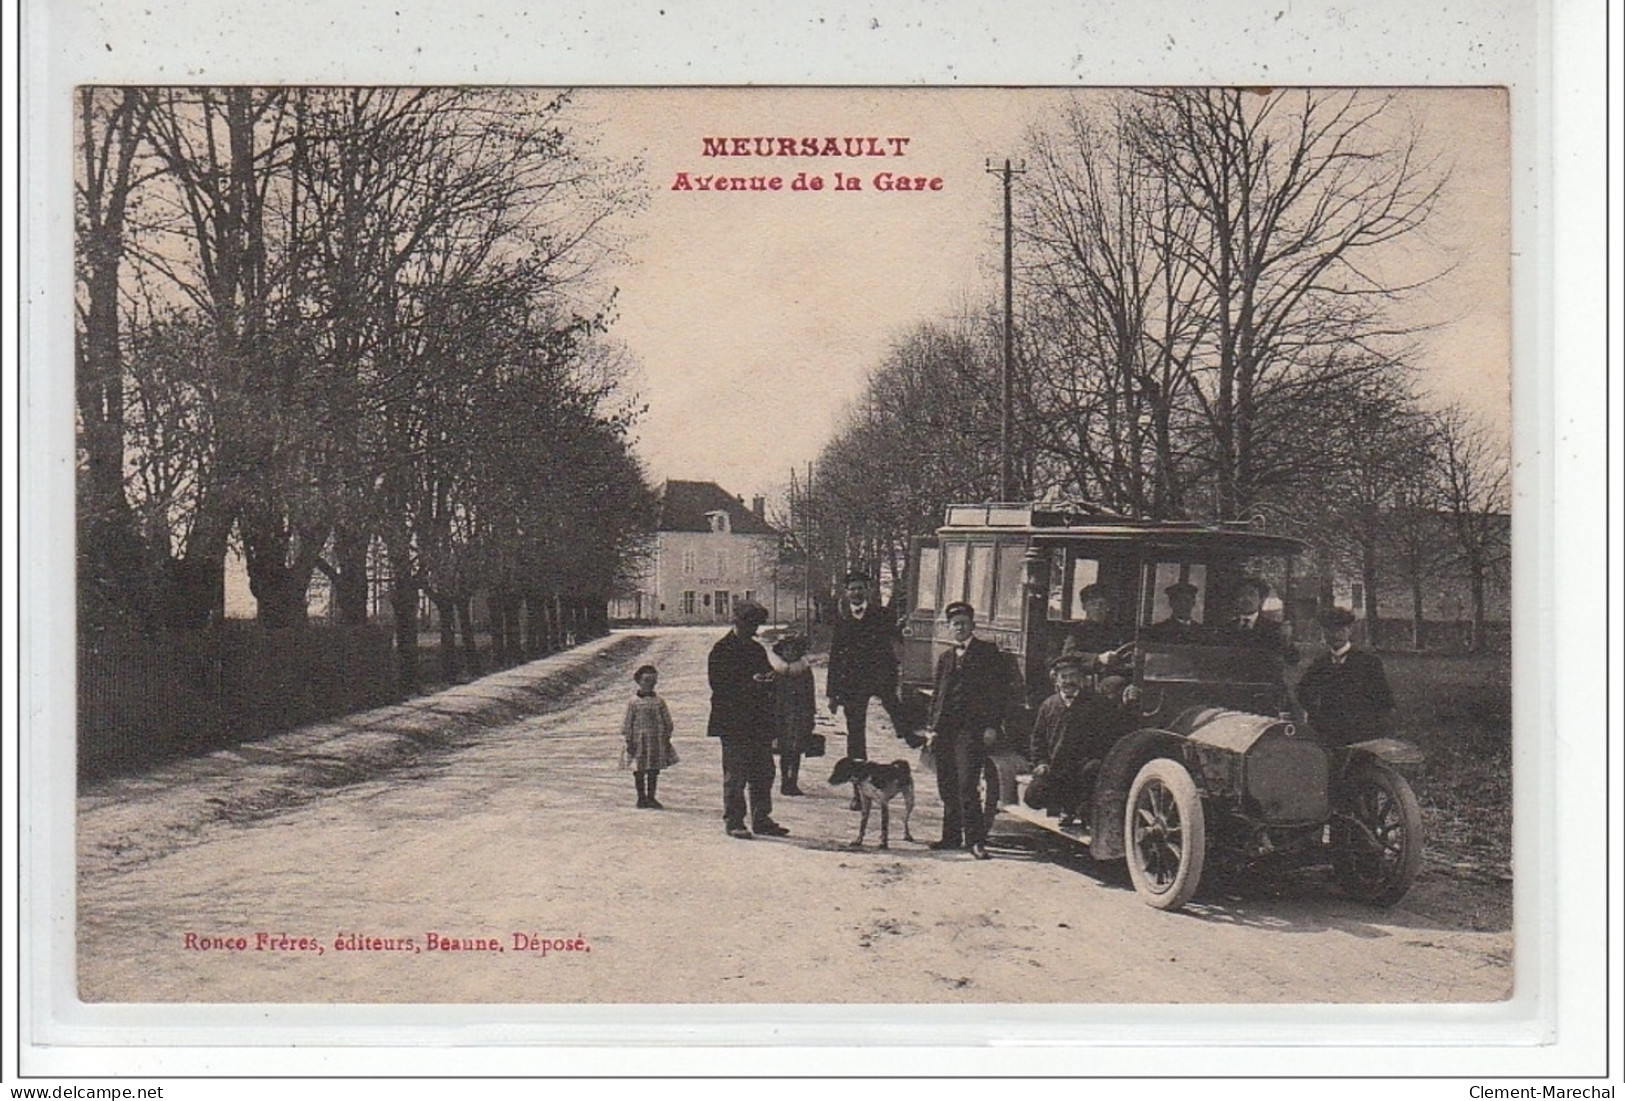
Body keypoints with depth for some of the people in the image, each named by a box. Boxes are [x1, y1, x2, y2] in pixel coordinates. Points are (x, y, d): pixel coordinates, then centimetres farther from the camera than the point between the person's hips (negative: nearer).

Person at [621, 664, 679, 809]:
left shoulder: (659, 702, 3)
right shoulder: (634, 702, -5)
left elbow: (667, 721, 7)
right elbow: (627, 722, -3)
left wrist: (667, 737, 3)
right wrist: (627, 740, -7)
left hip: (657, 741, 2)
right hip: (639, 741, -2)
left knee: (654, 770, 6)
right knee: (639, 770, 5)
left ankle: (651, 797, 16)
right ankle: (641, 797, 16)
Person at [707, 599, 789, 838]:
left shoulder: (757, 649, 18)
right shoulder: (722, 649, -6)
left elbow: (767, 677, 24)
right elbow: (719, 684, -13)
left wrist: (768, 680, -1)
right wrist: (750, 683, -22)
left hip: (759, 722, 7)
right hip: (734, 722, -7)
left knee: (763, 773, 9)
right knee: (735, 774, -3)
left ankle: (761, 820, 16)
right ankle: (733, 821, 3)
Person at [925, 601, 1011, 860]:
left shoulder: (988, 652, 2)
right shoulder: (945, 658, 19)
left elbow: (1000, 691, -2)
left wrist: (992, 726, -9)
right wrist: (933, 727, 12)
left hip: (972, 729, -6)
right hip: (945, 730, 6)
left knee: (966, 785, -12)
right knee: (947, 786, 7)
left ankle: (975, 840, -7)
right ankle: (951, 836, 17)